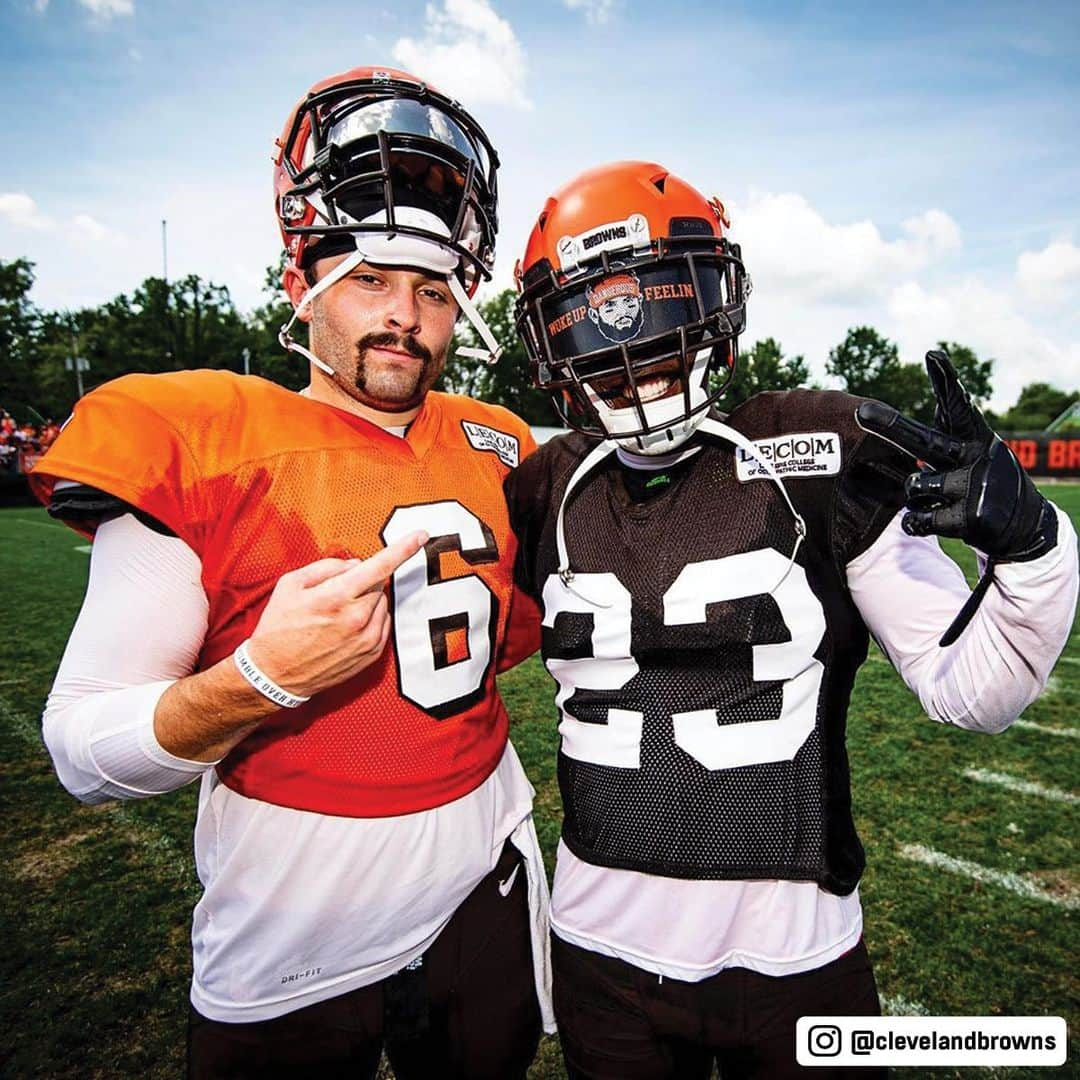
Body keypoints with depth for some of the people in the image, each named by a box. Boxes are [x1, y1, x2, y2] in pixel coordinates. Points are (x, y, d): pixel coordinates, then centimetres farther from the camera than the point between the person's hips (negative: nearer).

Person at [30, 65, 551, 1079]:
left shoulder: (494, 452, 0)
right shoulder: (197, 448, -15)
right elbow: (82, 755, -14)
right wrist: (262, 679, -30)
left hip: (485, 902, 5)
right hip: (290, 957, -4)